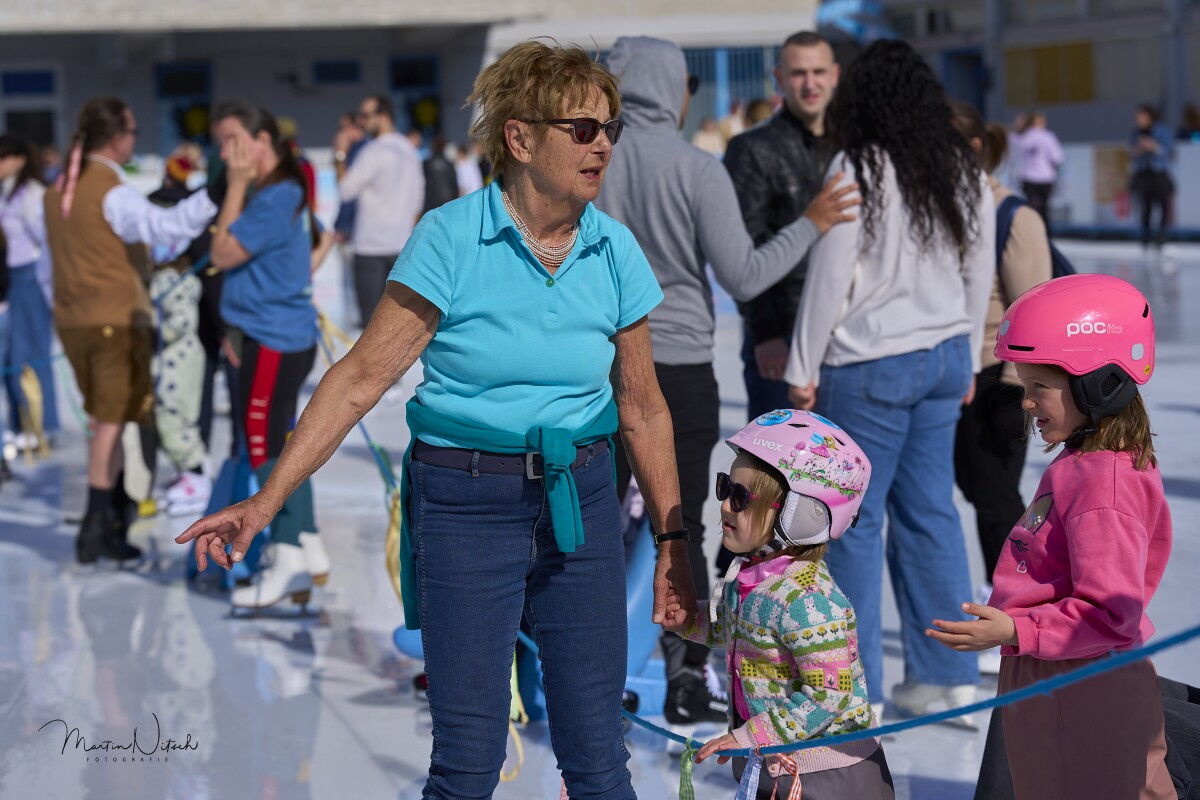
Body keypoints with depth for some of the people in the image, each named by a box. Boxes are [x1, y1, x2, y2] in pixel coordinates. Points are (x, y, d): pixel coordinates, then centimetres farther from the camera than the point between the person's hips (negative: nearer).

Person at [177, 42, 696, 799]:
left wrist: (673, 538, 12)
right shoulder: (450, 238, -10)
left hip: (581, 501, 4)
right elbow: (365, 375, -11)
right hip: (466, 503, -3)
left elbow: (642, 408, 11)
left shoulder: (615, 251, 2)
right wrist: (268, 499, -16)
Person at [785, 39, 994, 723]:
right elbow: (980, 275, 12)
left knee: (855, 520, 2)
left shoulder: (858, 169, -13)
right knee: (931, 510, 11)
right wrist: (967, 360, 22)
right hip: (944, 358, 6)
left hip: (869, 364, -6)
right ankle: (950, 678, 14)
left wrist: (804, 367, -4)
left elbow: (830, 276, -12)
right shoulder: (967, 172, 5)